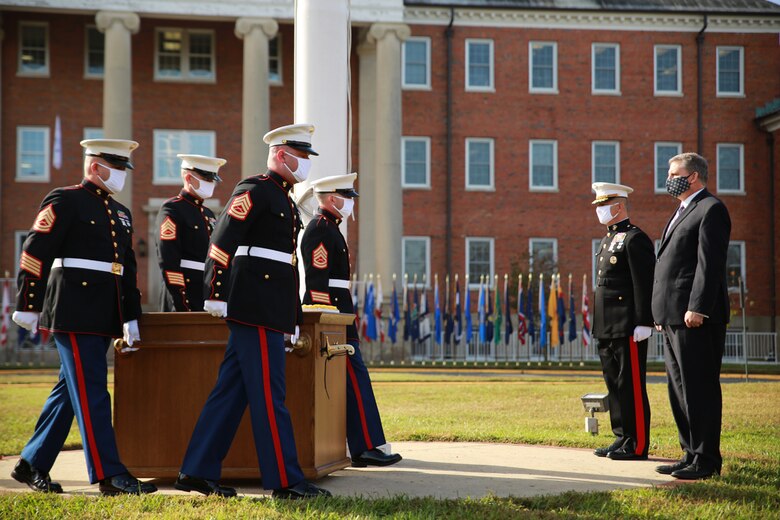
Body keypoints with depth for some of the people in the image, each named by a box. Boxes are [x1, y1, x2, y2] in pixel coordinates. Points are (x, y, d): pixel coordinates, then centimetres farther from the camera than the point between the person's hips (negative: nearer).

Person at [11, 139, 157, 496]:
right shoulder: (64, 202, -5)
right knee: (92, 392, -9)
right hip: (73, 314, -8)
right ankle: (109, 475, -9)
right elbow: (35, 253, -9)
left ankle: (32, 465, 21)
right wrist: (28, 306, -11)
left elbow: (127, 270, 23)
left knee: (70, 390, 11)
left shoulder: (121, 214, 20)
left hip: (103, 319, 8)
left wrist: (131, 318, 19)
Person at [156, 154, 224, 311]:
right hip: (184, 299, -8)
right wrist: (182, 304, -21)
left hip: (209, 299, 8)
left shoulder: (208, 214, 20)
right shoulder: (172, 210, -6)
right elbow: (167, 261, -15)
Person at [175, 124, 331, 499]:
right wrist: (215, 294, -20)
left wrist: (293, 317, 22)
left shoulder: (283, 199, 22)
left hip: (270, 309, 10)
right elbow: (222, 239, -16)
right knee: (268, 394, -6)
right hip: (255, 306, -10)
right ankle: (285, 481, -3)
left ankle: (197, 472, 13)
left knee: (232, 390, 9)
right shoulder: (255, 190, -7)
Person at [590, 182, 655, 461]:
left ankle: (638, 445, -1)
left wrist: (643, 323, -19)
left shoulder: (635, 239, -10)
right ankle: (622, 438, 19)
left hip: (628, 328, -10)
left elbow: (645, 284, -15)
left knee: (632, 385, -5)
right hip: (607, 328, 10)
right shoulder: (608, 240, 19)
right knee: (614, 383, 12)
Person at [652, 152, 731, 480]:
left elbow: (710, 262, -17)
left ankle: (706, 460, -1)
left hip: (695, 318, -10)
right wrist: (662, 313, 18)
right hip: (673, 318, 10)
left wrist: (697, 308, -23)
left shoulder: (711, 209, -7)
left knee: (699, 389, -6)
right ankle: (691, 454, 19)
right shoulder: (682, 213, 23)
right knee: (679, 389, 12)